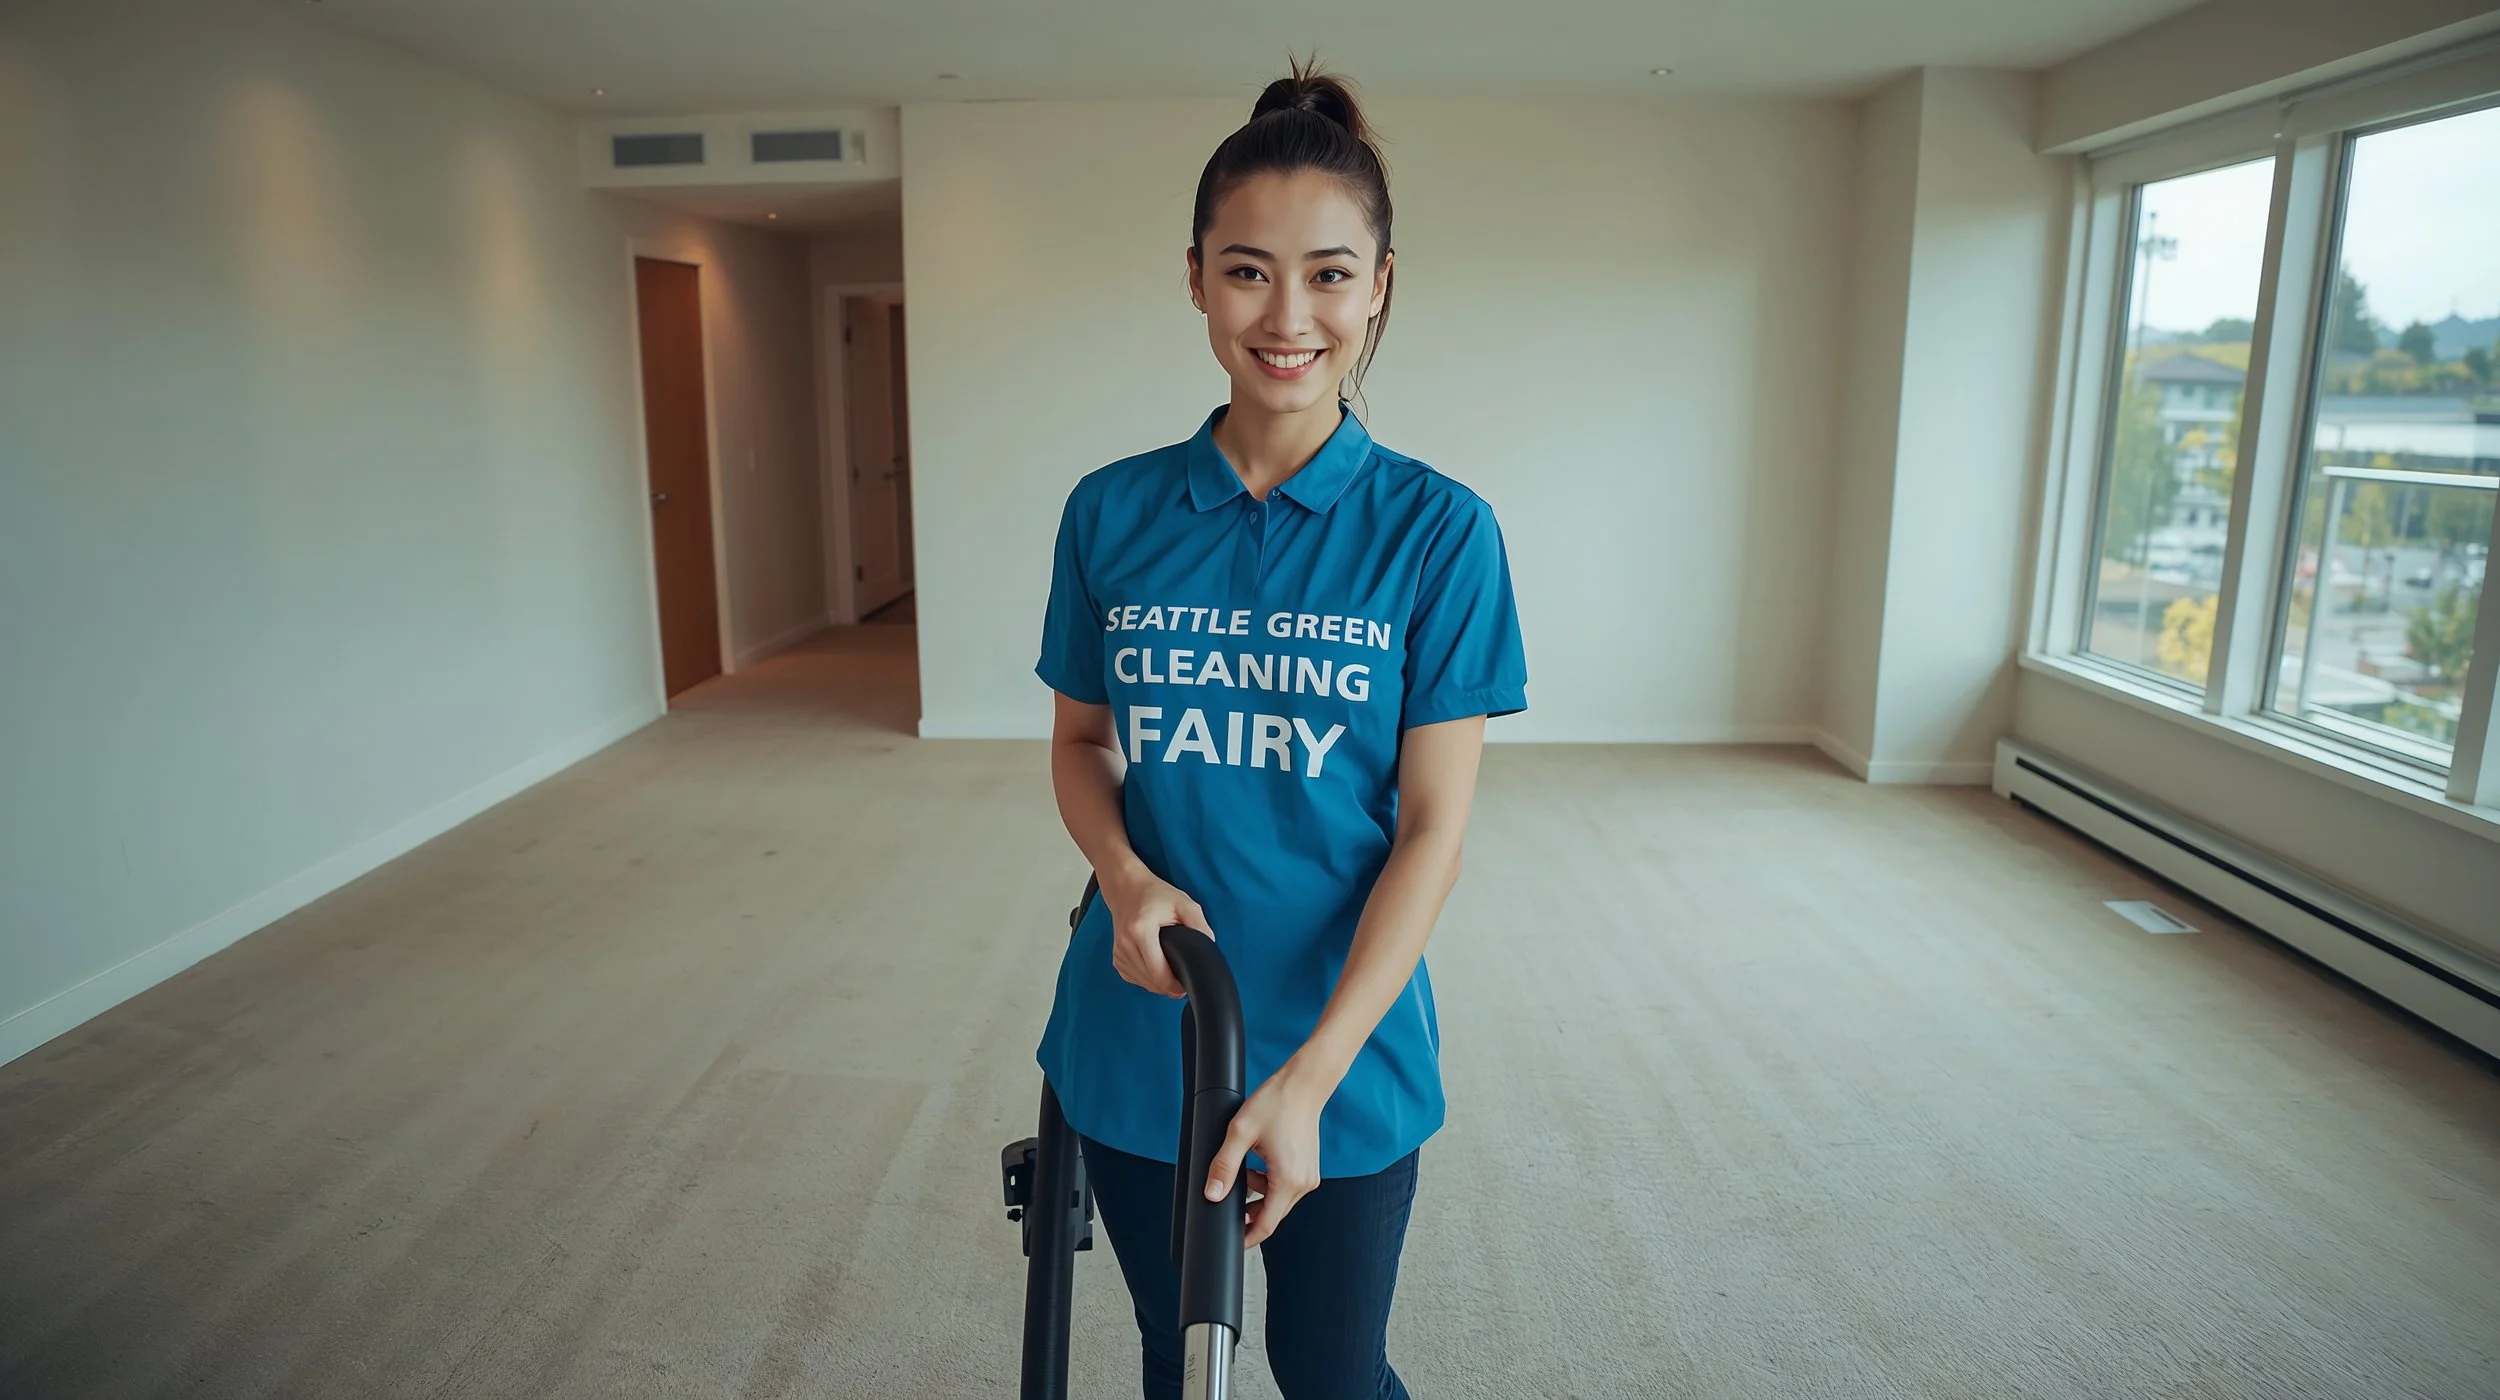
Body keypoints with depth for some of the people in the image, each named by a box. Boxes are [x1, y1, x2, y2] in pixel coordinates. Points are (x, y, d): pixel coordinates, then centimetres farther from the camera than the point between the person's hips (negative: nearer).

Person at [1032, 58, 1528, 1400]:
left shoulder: (1438, 530, -11)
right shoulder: (1111, 513, -4)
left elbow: (1433, 825, -12)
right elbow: (1077, 741, 7)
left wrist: (1311, 1074, -19)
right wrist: (1127, 876, -14)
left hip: (1340, 1050, -2)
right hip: (1137, 1036, 3)